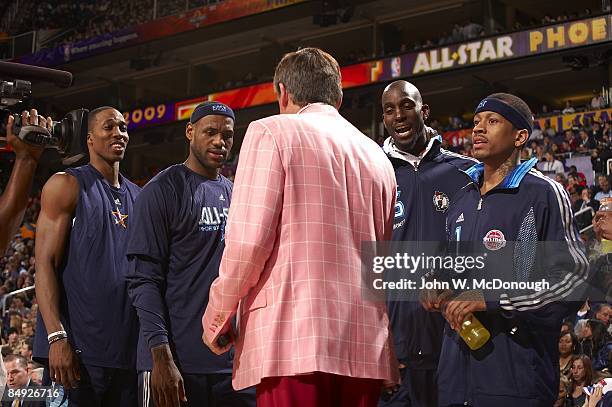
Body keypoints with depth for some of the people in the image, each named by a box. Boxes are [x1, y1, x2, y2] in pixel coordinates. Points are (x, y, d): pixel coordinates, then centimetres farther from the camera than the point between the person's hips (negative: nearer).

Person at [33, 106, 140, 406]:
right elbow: (45, 263, -9)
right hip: (79, 348, -6)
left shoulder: (138, 196, 16)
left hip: (129, 348, 6)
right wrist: (56, 337, -20)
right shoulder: (66, 186, -1)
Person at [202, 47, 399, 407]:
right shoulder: (379, 157, 20)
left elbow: (249, 241, -8)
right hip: (366, 346, 6)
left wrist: (216, 319, 3)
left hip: (293, 339, -6)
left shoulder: (271, 132, 2)